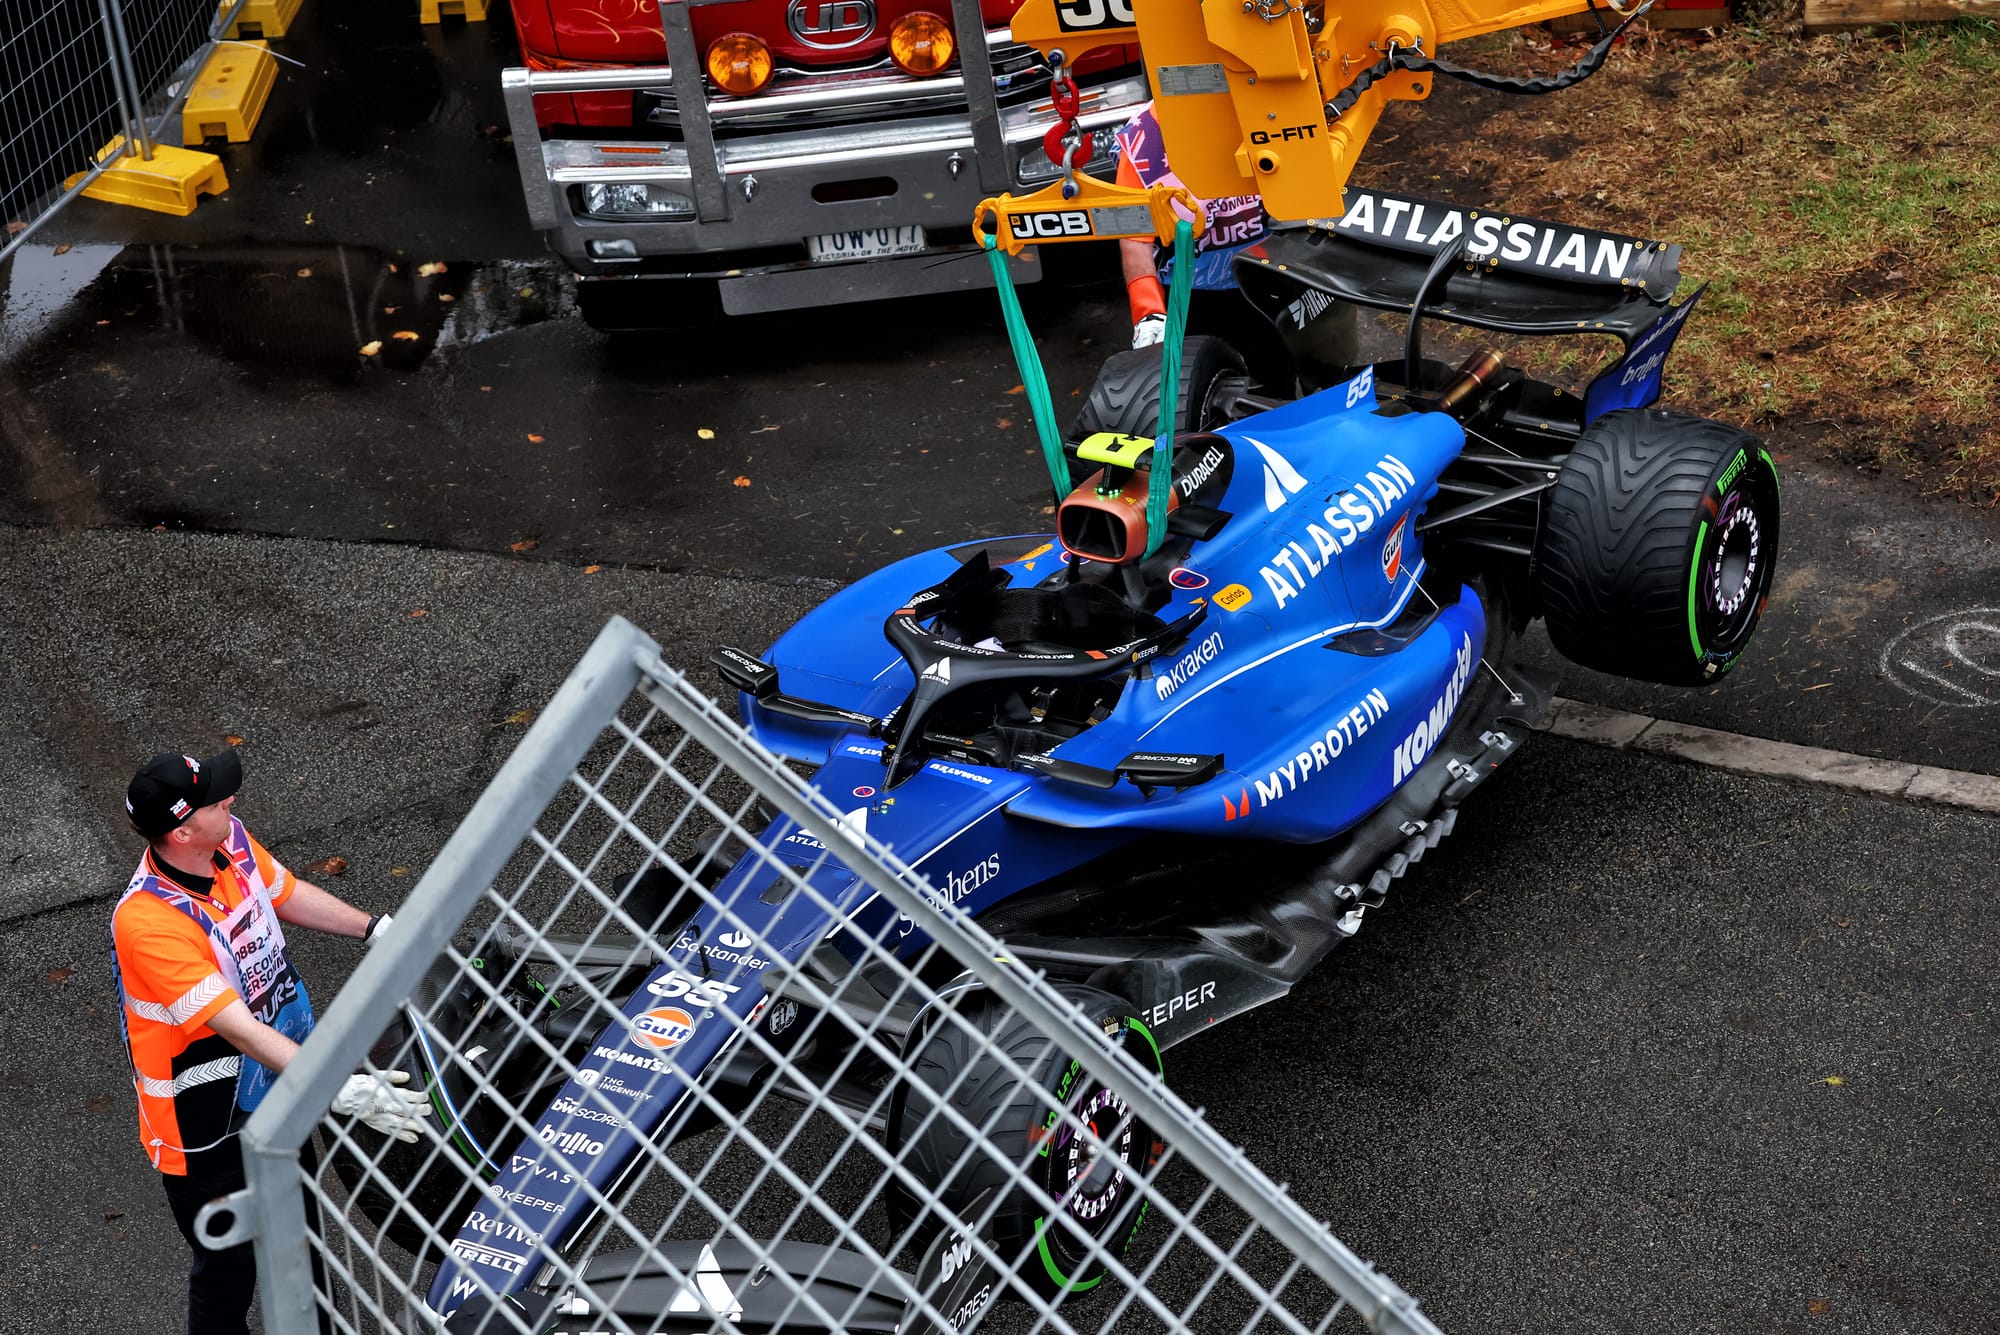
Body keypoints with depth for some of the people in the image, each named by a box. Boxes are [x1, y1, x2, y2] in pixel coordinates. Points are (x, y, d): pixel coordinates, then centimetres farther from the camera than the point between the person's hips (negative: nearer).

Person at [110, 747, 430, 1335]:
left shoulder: (230, 839, -12)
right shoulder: (147, 920, -36)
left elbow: (287, 893, 9)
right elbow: (238, 1027, -40)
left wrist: (377, 930, 2)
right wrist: (342, 1090, -46)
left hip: (273, 1088, 8)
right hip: (208, 1127, -8)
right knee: (229, 1265, 11)